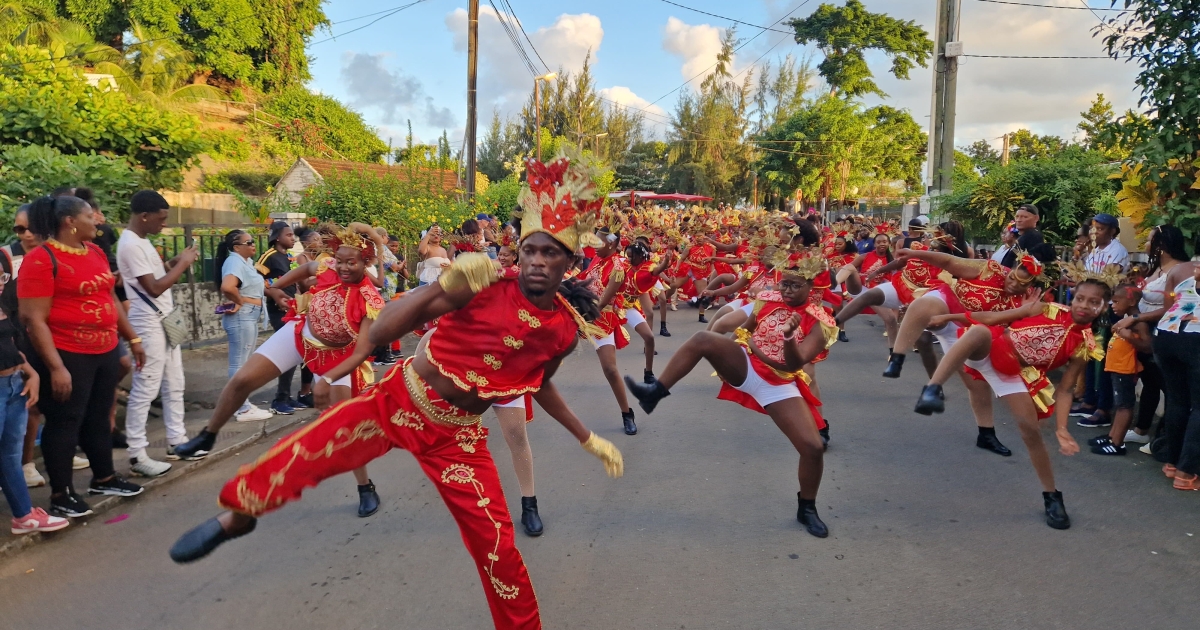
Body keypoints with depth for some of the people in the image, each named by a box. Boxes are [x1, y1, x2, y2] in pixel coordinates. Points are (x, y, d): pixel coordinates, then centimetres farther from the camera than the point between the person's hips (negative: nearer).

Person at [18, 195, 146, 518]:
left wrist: (132, 338, 19)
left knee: (99, 417, 18)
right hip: (67, 356, -7)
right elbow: (34, 319, -17)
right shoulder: (41, 259, -14)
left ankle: (104, 478, 33)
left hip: (105, 351, 7)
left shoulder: (95, 252, 9)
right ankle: (60, 495, 16)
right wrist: (55, 367, -20)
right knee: (65, 422, 4)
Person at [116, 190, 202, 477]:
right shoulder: (130, 245, -18)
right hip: (148, 323, -10)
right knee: (145, 389, -6)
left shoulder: (142, 241, 12)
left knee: (174, 384, 15)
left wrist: (176, 261, 3)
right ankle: (137, 455, 0)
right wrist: (183, 264, -12)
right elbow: (154, 288, -21)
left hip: (165, 320, 10)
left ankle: (176, 440, 24)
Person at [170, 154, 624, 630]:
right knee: (301, 456, -3)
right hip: (398, 400, -1)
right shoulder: (486, 285, -18)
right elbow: (381, 332, -19)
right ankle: (235, 517, 30)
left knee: (497, 543, -2)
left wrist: (588, 439, 17)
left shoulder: (565, 329, -8)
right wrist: (445, 286, -34)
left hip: (455, 435, 1)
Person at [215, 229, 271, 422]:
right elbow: (227, 286, -34)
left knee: (245, 362, 16)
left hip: (250, 317, 11)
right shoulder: (235, 262, -16)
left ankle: (244, 404, 25)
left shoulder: (245, 261, 13)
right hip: (241, 317, -11)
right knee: (239, 363, -5)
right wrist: (239, 301, -19)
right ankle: (243, 410, 0)